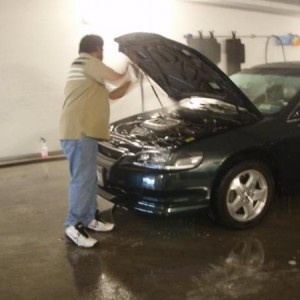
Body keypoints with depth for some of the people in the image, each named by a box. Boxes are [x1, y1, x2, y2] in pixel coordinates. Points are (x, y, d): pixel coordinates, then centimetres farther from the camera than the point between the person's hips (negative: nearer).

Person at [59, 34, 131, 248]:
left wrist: (129, 82, 25)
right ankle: (74, 226, 0)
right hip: (78, 132, -11)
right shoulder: (88, 63, -7)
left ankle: (90, 218, 26)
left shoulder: (83, 69, 26)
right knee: (83, 179, -8)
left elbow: (109, 95, 28)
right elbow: (118, 78, -9)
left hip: (84, 131, 11)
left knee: (90, 178, 16)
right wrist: (129, 72, 12)